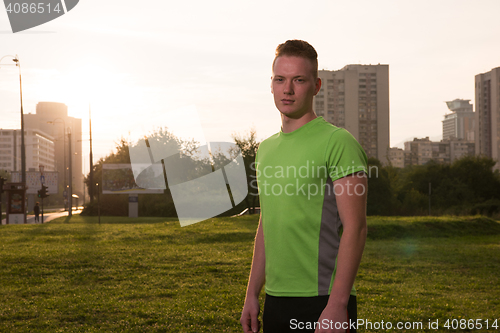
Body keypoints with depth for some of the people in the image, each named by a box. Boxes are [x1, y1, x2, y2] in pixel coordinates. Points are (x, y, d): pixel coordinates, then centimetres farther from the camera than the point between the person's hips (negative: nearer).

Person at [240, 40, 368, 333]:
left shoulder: (338, 142, -10)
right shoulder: (266, 149, 13)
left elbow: (355, 228, -15)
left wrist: (337, 304, -20)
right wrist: (252, 294, 13)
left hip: (322, 301, -7)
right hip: (275, 300, 7)